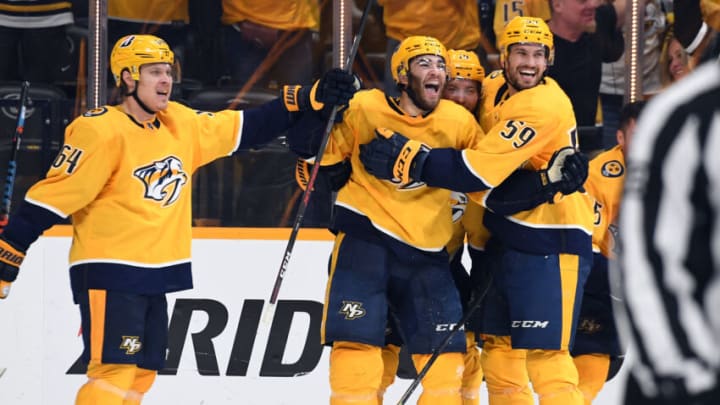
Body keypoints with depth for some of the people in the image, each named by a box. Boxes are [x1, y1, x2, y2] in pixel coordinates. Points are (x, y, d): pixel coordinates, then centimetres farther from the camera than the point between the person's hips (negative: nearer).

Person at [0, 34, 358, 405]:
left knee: (141, 374, 10)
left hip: (154, 275, 8)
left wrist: (313, 97, 6)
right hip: (108, 274, -8)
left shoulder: (181, 125, 7)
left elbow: (247, 127, 13)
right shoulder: (101, 131, -14)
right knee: (115, 370, -16)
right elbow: (54, 194, -16)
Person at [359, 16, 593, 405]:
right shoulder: (501, 92, 8)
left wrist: (406, 159, -21)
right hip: (510, 238, 10)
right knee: (498, 343, 14)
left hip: (550, 243, -10)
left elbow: (478, 170, -25)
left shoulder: (543, 106, -20)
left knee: (543, 350, -14)